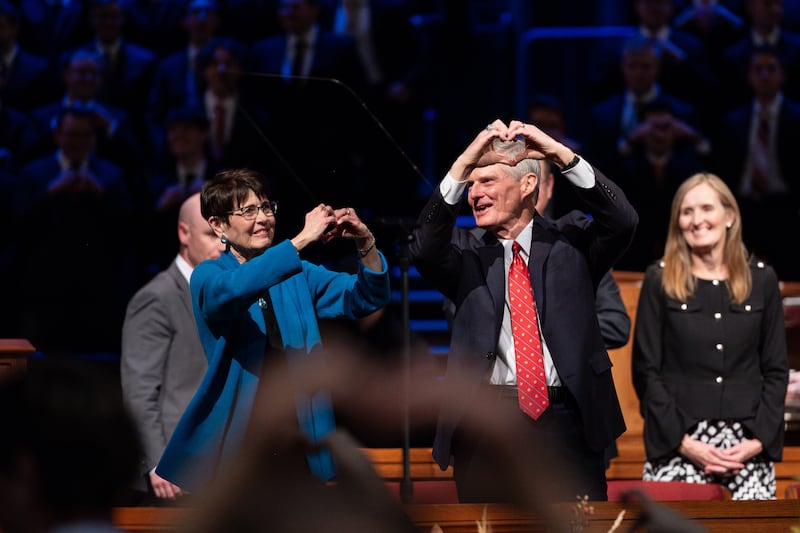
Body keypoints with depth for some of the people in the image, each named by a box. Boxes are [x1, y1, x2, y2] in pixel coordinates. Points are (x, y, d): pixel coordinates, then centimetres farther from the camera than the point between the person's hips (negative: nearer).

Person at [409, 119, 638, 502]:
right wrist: (463, 164, -16)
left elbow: (622, 222, -9)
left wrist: (561, 154, -14)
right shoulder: (468, 254, 10)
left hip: (567, 425, -1)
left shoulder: (569, 240, 9)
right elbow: (424, 249, -11)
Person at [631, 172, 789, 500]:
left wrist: (758, 440, -3)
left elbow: (776, 371, 11)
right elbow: (646, 372, 3)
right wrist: (684, 442, -7)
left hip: (748, 444, 2)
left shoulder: (761, 280, 11)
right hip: (678, 442, -2)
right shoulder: (660, 282, 6)